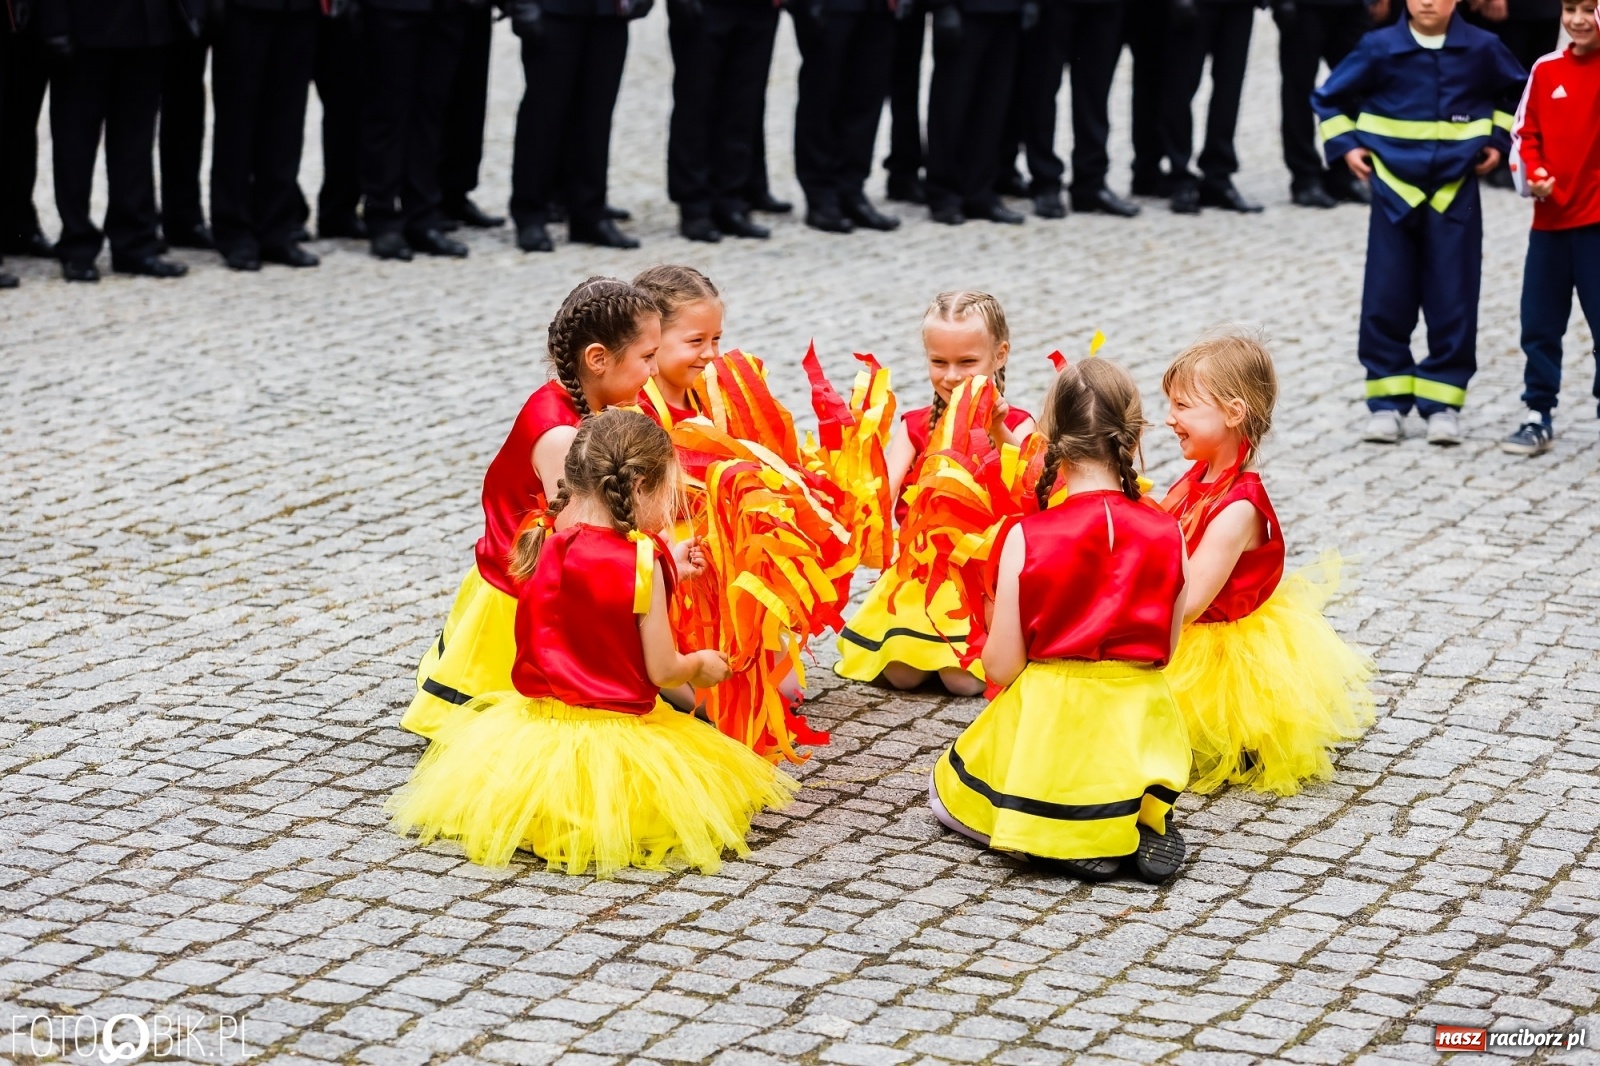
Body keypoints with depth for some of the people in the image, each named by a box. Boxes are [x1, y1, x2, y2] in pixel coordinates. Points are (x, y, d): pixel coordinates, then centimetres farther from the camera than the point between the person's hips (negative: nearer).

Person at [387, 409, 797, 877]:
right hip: (616, 735, -6)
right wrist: (700, 665, 10)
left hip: (540, 716, 6)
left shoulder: (541, 545, -2)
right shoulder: (641, 561, -17)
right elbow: (662, 672, -12)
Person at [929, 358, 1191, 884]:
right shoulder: (1166, 534, -6)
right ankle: (1143, 822, 5)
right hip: (1139, 733, 3)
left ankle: (1067, 841, 1)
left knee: (945, 791, 24)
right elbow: (1164, 652, 3)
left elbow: (1000, 668, -10)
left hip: (1050, 728, -3)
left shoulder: (1025, 539, -14)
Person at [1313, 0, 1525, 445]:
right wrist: (1345, 144, 0)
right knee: (1385, 300, 0)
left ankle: (1443, 401, 8)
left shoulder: (1482, 49, 0)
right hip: (1394, 189, 0)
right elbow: (1330, 98, 10)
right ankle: (1388, 400, 9)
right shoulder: (1380, 48, -3)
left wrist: (1499, 141, 8)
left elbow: (1516, 94, 19)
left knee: (1453, 302, 0)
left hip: (1454, 191, 0)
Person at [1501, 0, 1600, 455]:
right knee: (1539, 322, 10)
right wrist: (1530, 173, -7)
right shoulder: (1547, 70, 6)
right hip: (1550, 217, 4)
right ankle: (1538, 416, 21)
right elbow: (1525, 132, 9)